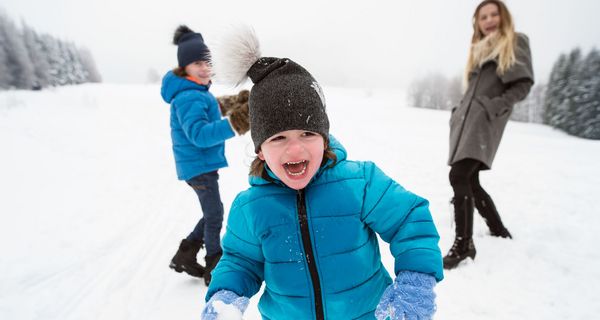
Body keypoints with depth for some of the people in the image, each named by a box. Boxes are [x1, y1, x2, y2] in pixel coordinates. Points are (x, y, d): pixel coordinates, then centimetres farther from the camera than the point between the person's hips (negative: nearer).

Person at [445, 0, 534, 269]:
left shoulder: (516, 42, 8)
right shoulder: (479, 49, 26)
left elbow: (523, 84, -1)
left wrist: (499, 105, -15)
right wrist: (459, 113, 12)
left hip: (485, 121, -7)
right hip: (465, 119, 7)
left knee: (459, 176, -21)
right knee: (470, 182, 8)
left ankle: (463, 245, -14)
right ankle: (499, 231, 26)